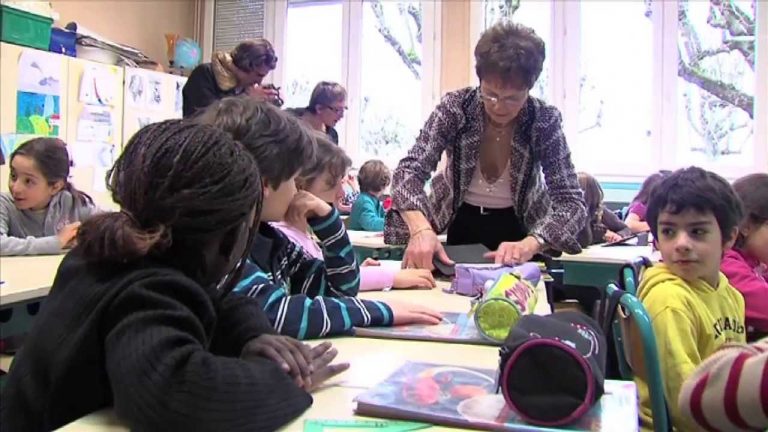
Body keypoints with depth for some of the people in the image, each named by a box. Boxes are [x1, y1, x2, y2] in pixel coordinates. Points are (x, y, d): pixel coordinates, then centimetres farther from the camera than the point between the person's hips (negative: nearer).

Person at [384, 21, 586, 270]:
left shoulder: (544, 121, -18)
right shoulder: (455, 107, -19)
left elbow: (572, 202, -20)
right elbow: (410, 169, -25)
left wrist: (530, 244, -40)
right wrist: (421, 229, -45)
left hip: (517, 228, 0)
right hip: (460, 224, 0)